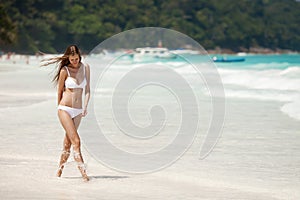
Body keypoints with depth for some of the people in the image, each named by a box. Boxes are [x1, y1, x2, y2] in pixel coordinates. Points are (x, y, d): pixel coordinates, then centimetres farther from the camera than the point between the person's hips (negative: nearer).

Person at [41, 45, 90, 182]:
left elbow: (87, 90, 8)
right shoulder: (65, 70, -6)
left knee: (68, 142, 10)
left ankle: (59, 170, 25)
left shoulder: (85, 68, 6)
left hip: (78, 111, 4)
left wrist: (85, 107, -4)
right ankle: (83, 172, -18)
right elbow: (60, 91, 5)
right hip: (65, 109, -4)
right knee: (76, 141, -14)